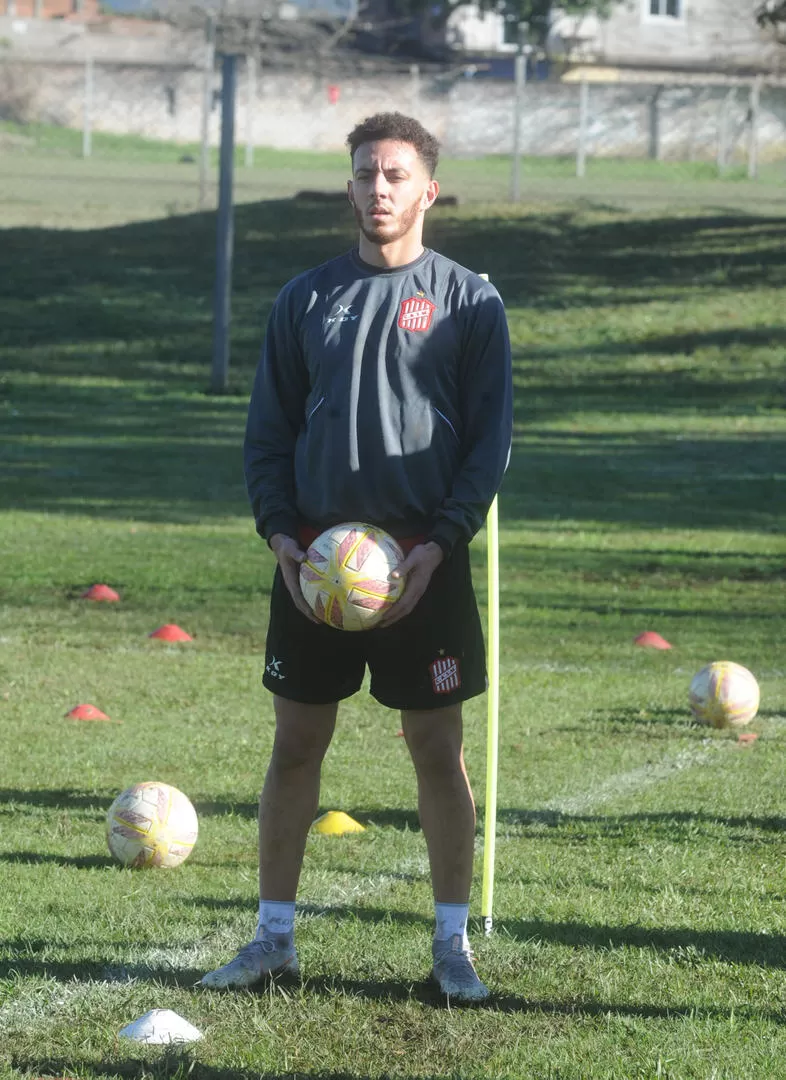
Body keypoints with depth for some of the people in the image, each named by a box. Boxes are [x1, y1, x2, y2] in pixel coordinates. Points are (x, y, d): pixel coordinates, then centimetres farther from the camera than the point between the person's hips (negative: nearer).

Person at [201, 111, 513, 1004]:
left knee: (437, 750, 1)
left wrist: (441, 542, -12)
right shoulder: (305, 298, 9)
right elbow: (268, 433, 11)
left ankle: (452, 942, 10)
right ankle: (274, 936, 13)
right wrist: (280, 531, -4)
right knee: (295, 744, 5)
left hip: (424, 558, -2)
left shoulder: (468, 300, 2)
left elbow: (491, 437, 0)